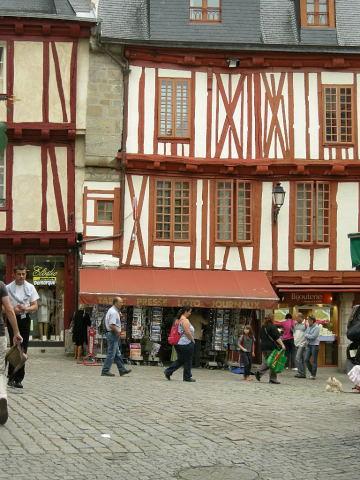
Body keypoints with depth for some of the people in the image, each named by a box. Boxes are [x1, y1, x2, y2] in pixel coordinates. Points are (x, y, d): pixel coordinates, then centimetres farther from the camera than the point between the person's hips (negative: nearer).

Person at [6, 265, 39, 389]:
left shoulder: (30, 287, 6)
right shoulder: (8, 288, 0)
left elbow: (35, 306, 4)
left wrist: (25, 309, -15)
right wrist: (13, 310, -19)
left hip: (25, 319, 2)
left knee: (23, 349, 3)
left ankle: (18, 378, 10)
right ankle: (11, 376, 0)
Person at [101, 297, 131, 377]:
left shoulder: (114, 311, 15)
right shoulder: (113, 312, -18)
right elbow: (112, 325, -25)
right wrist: (118, 331, -14)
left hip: (113, 335, 11)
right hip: (113, 334, -11)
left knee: (117, 354, 13)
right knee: (111, 354, -6)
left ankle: (122, 370, 19)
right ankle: (105, 371, -2)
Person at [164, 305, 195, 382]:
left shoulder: (178, 319, 13)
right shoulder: (185, 320, -16)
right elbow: (187, 332, -22)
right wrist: (193, 340, -8)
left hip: (178, 343, 9)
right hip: (186, 343, -9)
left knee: (180, 360, 16)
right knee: (187, 361, 4)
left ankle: (168, 371, 9)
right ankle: (187, 377, 12)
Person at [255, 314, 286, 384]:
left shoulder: (263, 327, 14)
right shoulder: (273, 327, -9)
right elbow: (277, 337, -16)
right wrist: (282, 345, -17)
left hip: (264, 347, 7)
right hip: (271, 347, -7)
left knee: (266, 362, 14)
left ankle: (258, 372, -4)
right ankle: (273, 379, 1)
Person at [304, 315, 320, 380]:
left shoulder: (317, 327, -9)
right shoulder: (308, 327, 12)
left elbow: (313, 336, -16)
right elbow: (305, 334, 14)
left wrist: (307, 335, -4)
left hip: (314, 345, -7)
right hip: (308, 345, 7)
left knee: (314, 361, -1)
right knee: (306, 359, 1)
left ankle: (313, 375, 6)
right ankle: (312, 372, 18)